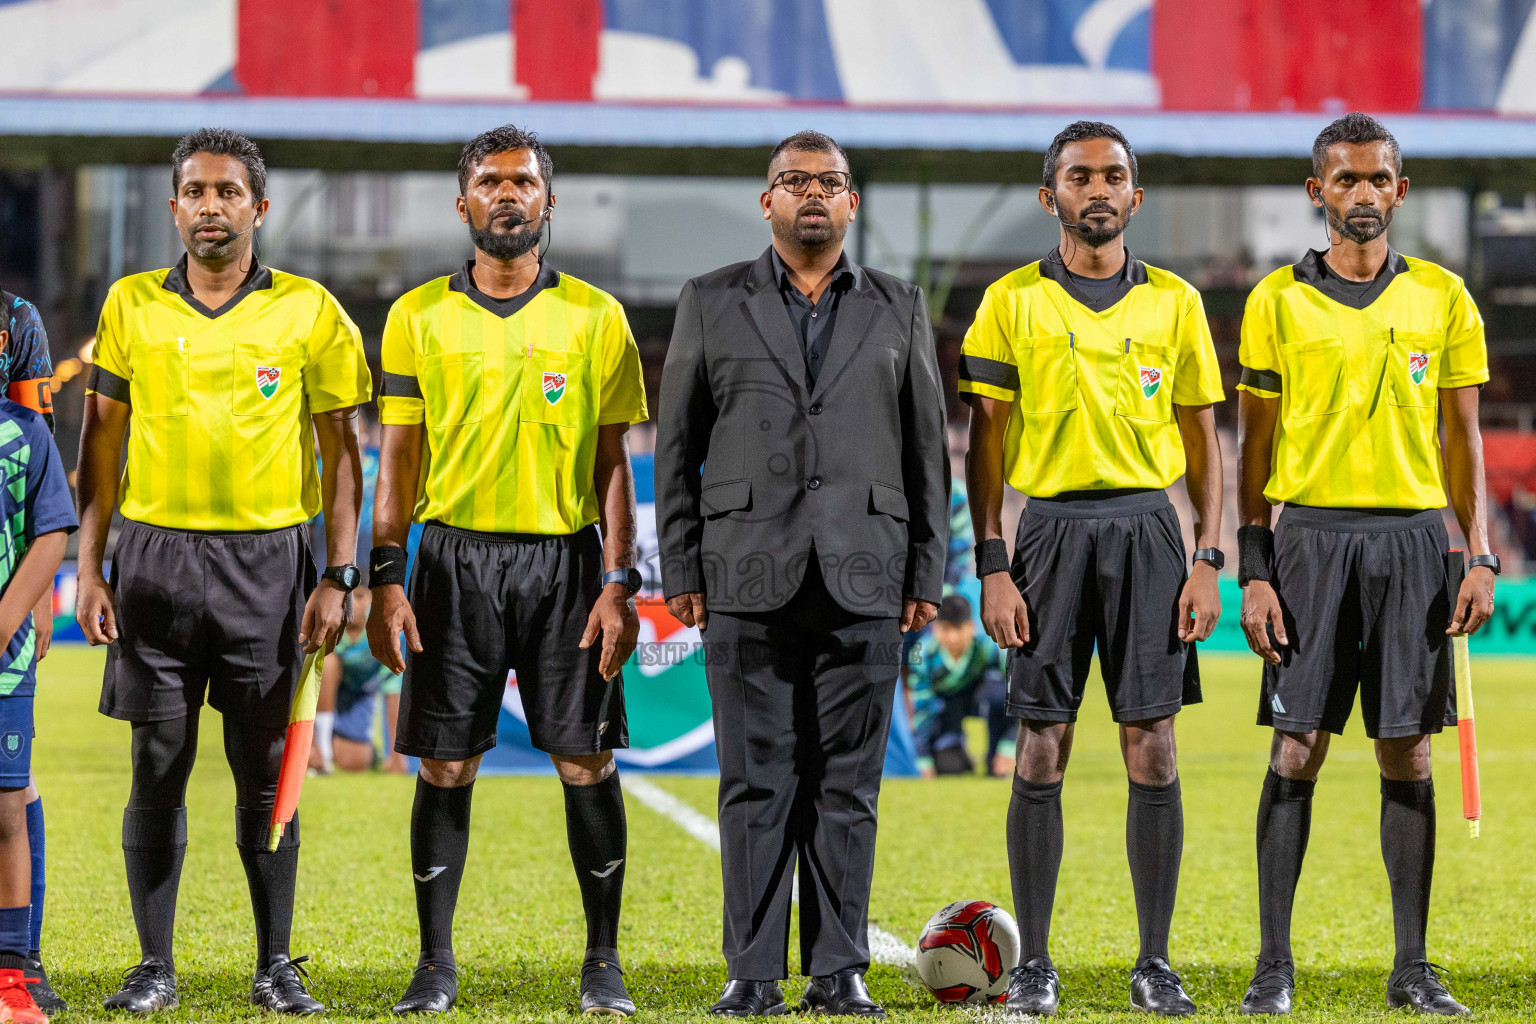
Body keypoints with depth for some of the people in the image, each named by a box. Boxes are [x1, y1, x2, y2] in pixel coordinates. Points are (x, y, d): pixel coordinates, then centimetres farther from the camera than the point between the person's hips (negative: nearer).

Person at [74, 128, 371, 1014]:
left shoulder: (309, 311, 1)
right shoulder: (131, 305, 5)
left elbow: (340, 448, 3)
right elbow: (103, 441, 9)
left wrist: (339, 576, -3)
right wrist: (90, 567, 3)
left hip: (267, 560, -1)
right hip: (155, 554, 1)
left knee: (265, 771, 3)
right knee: (158, 768, 2)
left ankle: (277, 965, 11)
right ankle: (155, 967, 8)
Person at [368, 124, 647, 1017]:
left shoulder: (595, 317, 5)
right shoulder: (420, 317, 6)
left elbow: (613, 465, 5)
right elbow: (399, 459, 7)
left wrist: (621, 583, -3)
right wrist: (386, 579, -2)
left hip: (564, 560, 0)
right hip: (454, 560, 0)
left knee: (587, 761, -2)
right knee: (446, 767, 0)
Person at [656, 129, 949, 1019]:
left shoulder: (900, 310, 11)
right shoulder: (713, 303, 8)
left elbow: (927, 451, 11)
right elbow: (676, 445, 8)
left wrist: (927, 576, 4)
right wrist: (680, 570, 1)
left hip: (863, 579, 1)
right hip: (749, 577, -1)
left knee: (848, 782, 1)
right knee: (757, 781, -1)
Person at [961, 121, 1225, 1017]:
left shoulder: (1174, 302, 8)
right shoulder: (1013, 302, 4)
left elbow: (1203, 441, 10)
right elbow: (986, 440, 4)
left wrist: (1208, 562, 0)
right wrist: (992, 566, -4)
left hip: (1147, 528, 1)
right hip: (1051, 529, -1)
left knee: (1153, 750, -1)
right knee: (1043, 750, -1)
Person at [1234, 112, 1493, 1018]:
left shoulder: (1442, 297, 7)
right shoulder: (1279, 301, 4)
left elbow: (1463, 439, 10)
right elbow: (1256, 445, 6)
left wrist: (1481, 558, 1)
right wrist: (1254, 571, -2)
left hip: (1411, 537, 1)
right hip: (1312, 532, -1)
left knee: (1407, 753, 2)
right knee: (1297, 747, -4)